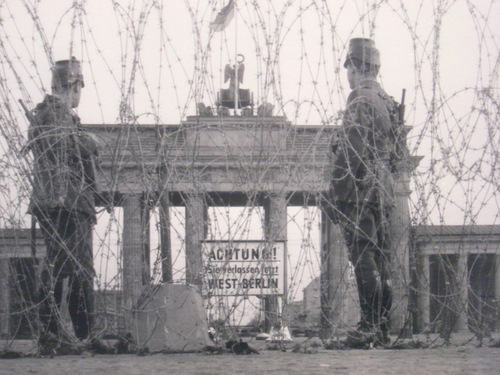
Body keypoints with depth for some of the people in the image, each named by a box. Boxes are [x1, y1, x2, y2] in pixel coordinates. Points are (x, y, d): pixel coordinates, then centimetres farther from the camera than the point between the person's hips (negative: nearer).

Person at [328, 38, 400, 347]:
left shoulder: (360, 100, -11)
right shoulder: (387, 102, 16)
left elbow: (350, 153, -17)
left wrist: (337, 197, -15)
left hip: (360, 191, -9)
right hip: (383, 192, 9)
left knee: (365, 261, -10)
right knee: (381, 263, 10)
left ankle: (370, 328, -12)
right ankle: (383, 329, 12)